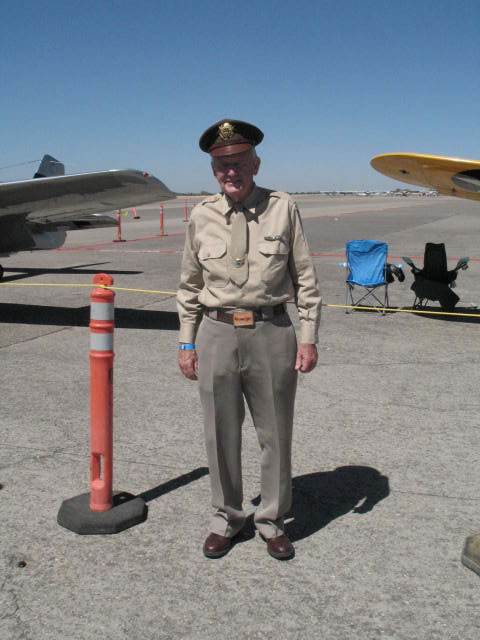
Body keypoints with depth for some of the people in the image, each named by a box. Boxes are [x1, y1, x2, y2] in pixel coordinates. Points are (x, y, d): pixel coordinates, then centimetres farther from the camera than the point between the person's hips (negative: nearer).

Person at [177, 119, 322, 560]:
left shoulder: (283, 208, -1)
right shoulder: (202, 215, 3)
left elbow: (305, 279, 2)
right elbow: (190, 286, 10)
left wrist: (309, 337, -3)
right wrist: (186, 343, 8)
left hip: (271, 333, -1)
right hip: (216, 335, 1)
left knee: (275, 433, 10)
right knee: (221, 435, 11)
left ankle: (272, 519, 30)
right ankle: (227, 517, 32)